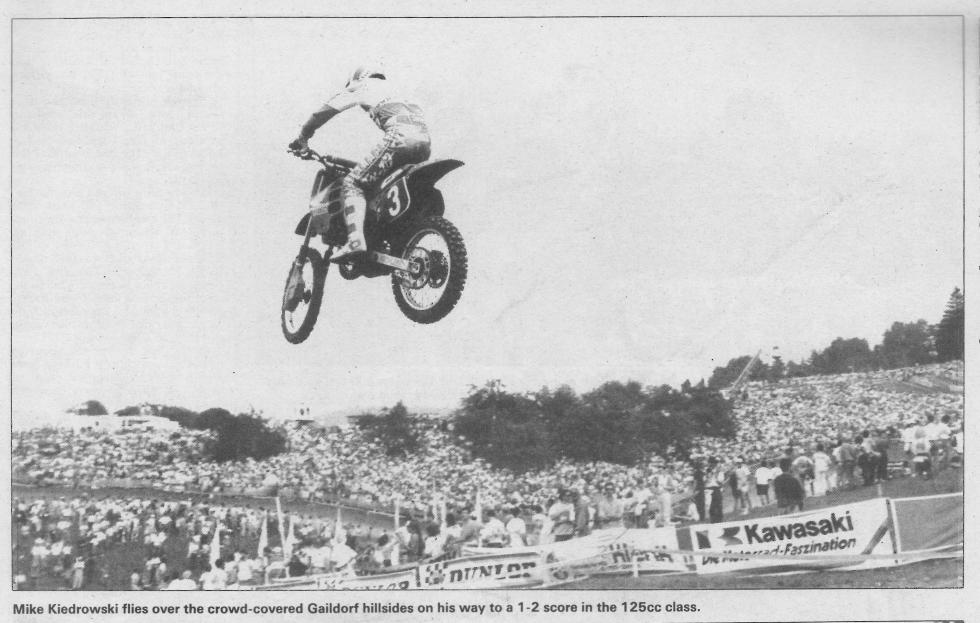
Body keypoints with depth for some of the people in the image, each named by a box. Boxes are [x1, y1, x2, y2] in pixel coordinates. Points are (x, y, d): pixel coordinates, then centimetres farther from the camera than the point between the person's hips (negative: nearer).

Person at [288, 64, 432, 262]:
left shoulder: (362, 85, 22)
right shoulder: (391, 88, 41)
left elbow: (327, 109, 20)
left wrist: (302, 137, 30)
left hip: (400, 134, -7)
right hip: (424, 139, 7)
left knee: (353, 182, -5)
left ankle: (355, 241, -24)